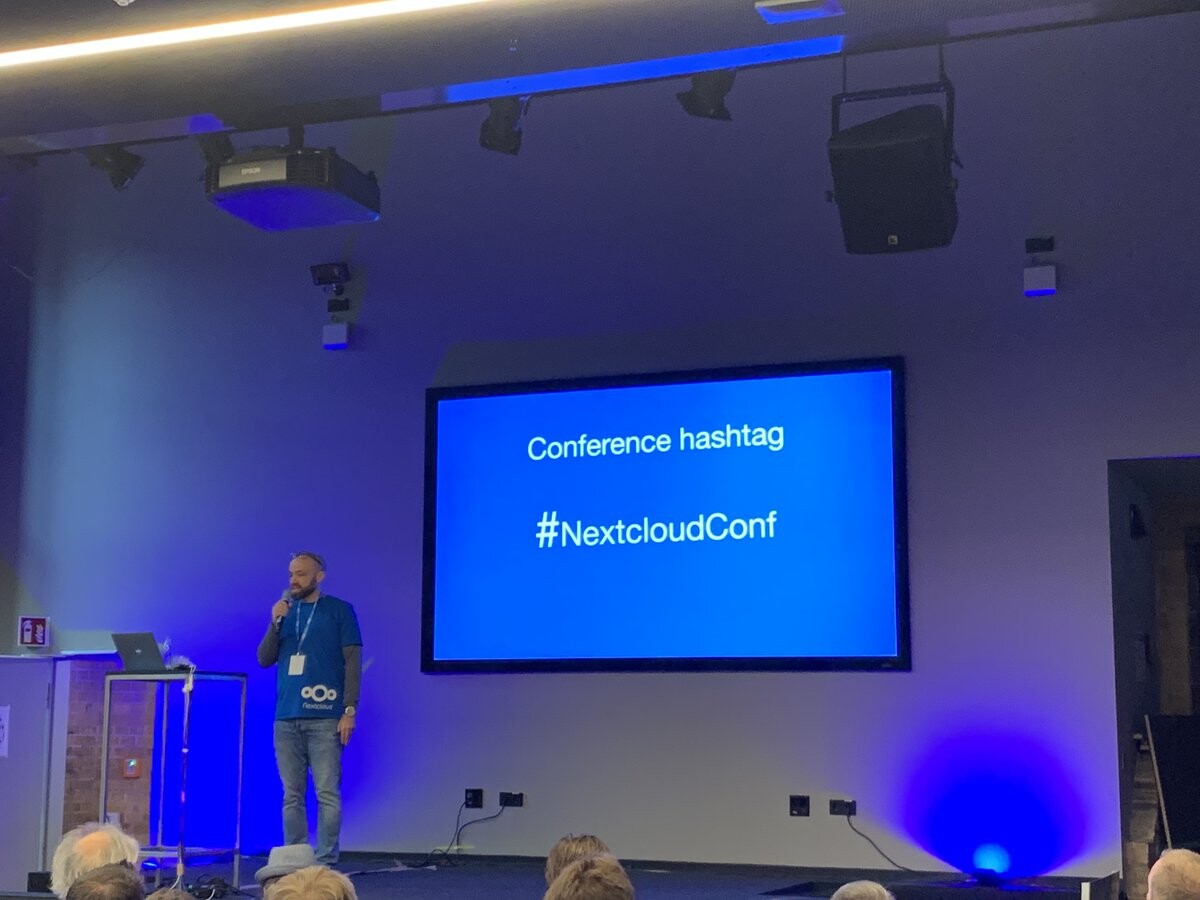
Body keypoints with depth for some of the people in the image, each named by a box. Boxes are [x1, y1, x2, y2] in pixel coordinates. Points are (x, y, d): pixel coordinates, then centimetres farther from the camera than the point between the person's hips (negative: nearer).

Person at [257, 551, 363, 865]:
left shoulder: (339, 610, 4)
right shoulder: (284, 612, 16)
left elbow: (352, 661, 0)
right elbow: (264, 659, 12)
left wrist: (350, 709, -8)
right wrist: (275, 623, -4)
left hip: (325, 718, -4)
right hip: (286, 718, 4)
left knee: (327, 793, -6)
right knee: (292, 796, 5)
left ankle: (326, 862, -3)